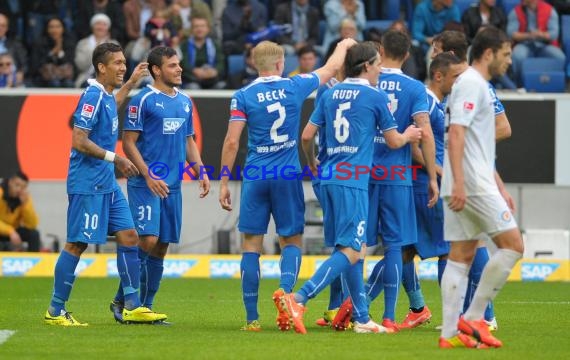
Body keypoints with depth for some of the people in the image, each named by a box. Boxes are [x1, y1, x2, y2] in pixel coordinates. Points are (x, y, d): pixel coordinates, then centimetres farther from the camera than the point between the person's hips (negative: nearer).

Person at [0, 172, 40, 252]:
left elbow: (32, 224, -14)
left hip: (14, 230, 5)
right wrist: (11, 232, -36)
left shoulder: (24, 197, -8)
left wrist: (26, 203, -25)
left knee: (34, 234, -19)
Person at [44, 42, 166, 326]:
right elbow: (79, 141, -21)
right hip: (87, 183, -10)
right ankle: (55, 311, 2)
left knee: (128, 236, 7)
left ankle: (132, 307, 10)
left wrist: (131, 83, 38)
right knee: (77, 244, -5)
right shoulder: (92, 96, -16)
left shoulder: (106, 95, 12)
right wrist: (114, 158, -17)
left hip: (107, 184, 10)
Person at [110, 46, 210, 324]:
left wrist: (201, 172, 8)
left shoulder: (184, 101, 14)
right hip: (145, 184, -7)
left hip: (172, 186, 7)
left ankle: (145, 307, 12)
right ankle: (121, 301, -4)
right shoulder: (143, 100, -7)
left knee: (161, 247, 6)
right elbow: (128, 142, -8)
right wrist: (149, 175, -17)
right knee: (148, 240, -16)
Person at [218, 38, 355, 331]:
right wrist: (344, 45, 38)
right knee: (292, 241, 10)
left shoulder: (243, 96, -3)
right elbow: (331, 68, 18)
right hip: (288, 176, 0)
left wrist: (224, 183, 1)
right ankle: (285, 289, -18)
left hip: (255, 176, 0)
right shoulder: (295, 87, 1)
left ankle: (252, 318, 2)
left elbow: (232, 142, -6)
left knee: (251, 244, 4)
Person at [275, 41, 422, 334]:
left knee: (357, 248, 14)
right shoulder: (376, 96, -1)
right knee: (351, 251, -11)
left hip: (329, 178, 7)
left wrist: (312, 164, 31)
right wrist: (408, 135, 29)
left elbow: (307, 136, 12)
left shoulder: (331, 94, 13)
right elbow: (393, 141, 7)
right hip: (353, 182, -7)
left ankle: (361, 318, 15)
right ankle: (298, 299, -26)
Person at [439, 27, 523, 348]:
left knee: (462, 256, 6)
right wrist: (458, 183, -27)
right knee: (513, 244, -8)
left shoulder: (479, 86, 21)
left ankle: (451, 333, 4)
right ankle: (473, 318, -8)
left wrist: (499, 189, 28)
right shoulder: (471, 84, -10)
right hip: (471, 183, -10)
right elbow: (456, 133, -20)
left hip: (471, 184, 10)